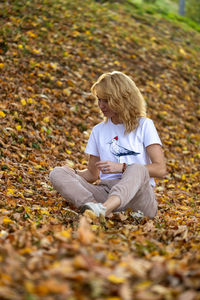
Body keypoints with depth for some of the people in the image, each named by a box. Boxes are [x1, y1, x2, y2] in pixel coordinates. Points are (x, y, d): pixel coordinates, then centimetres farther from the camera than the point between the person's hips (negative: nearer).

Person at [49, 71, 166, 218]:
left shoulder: (144, 125, 7)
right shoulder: (99, 130, 19)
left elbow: (160, 169, -3)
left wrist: (122, 167, -12)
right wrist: (73, 173, 1)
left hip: (139, 193, -3)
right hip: (106, 190, 4)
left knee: (137, 169, -36)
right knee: (57, 173, -15)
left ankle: (103, 209, -61)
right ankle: (94, 207, -41)